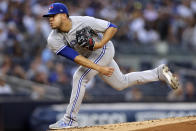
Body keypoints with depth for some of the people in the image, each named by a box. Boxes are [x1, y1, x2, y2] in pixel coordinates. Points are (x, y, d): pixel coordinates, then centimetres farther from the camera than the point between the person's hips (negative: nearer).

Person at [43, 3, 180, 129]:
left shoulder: (83, 21, -29)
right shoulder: (54, 40, -20)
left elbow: (112, 27, -18)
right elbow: (75, 57, -27)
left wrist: (100, 44, -33)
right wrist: (99, 68, -36)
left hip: (103, 50, -6)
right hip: (89, 57, 6)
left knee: (79, 77, -22)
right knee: (121, 83, 17)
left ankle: (70, 120, -15)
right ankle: (159, 73, 32)